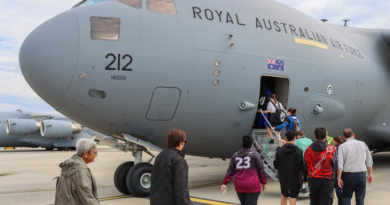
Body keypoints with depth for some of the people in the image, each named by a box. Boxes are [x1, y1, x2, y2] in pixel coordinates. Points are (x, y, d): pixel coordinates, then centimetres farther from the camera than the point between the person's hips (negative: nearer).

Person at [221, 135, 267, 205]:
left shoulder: (235, 155, 8)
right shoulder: (255, 154, -4)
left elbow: (230, 171, 5)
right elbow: (261, 170, -1)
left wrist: (224, 183, 6)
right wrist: (263, 182, 10)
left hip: (239, 186, 5)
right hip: (252, 186, -5)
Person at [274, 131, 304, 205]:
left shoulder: (279, 151, -5)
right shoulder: (298, 151, -15)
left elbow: (276, 165, -1)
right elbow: (301, 166, -17)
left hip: (283, 178, 4)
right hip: (295, 179, -3)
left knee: (283, 196, 19)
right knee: (293, 198, 1)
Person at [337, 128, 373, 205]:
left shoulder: (342, 146, -4)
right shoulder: (363, 144, 5)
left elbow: (340, 164, -10)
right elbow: (369, 161, 8)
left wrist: (339, 178, -6)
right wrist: (370, 174, 17)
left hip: (348, 175, -2)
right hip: (362, 175, 2)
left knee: (346, 197, 12)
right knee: (360, 198, 11)